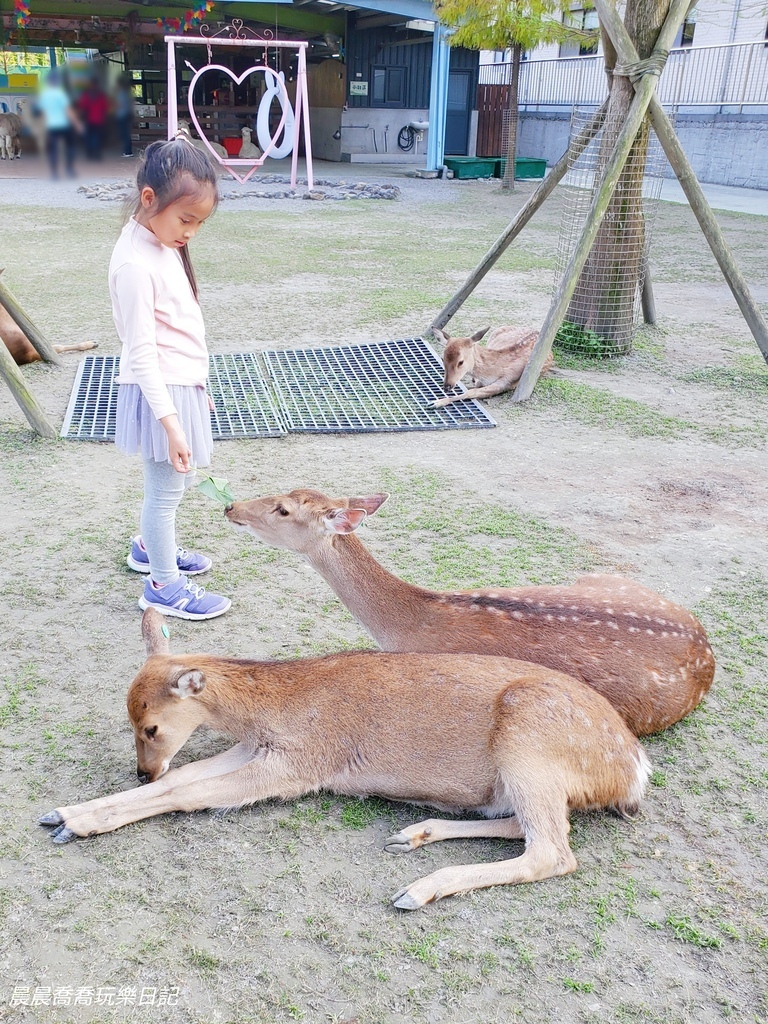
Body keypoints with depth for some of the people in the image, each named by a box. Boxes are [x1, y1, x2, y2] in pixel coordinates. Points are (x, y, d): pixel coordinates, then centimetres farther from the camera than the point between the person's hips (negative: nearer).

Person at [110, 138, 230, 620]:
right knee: (167, 487, 3)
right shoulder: (135, 264, -22)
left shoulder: (165, 244, 7)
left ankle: (151, 548, 44)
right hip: (161, 392, -9)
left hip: (183, 384, 9)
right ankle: (164, 586, 17)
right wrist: (170, 421, -26)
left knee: (177, 480, 22)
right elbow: (141, 353, -24)